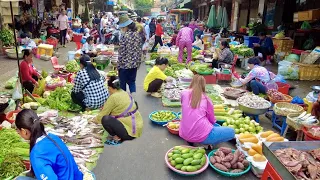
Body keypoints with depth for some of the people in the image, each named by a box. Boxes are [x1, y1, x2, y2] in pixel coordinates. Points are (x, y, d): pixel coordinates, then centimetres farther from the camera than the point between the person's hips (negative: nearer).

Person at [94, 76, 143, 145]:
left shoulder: (113, 97, -15)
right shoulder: (124, 93, 8)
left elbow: (103, 114, -5)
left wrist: (96, 120, 13)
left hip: (131, 130, -9)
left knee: (105, 119, -17)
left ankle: (117, 137, -3)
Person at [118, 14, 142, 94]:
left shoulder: (124, 36, -17)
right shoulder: (137, 34, 2)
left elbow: (121, 52, -15)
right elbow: (140, 50, 7)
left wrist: (119, 64, -7)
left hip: (125, 64, -6)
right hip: (135, 63, 6)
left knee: (123, 83, 11)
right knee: (132, 82, 16)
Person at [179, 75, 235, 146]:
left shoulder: (184, 93, 4)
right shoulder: (206, 98, 2)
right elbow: (212, 120, 9)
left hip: (184, 134, 5)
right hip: (202, 135, -5)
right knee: (231, 132, 13)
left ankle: (191, 140, 14)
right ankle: (207, 143, 1)